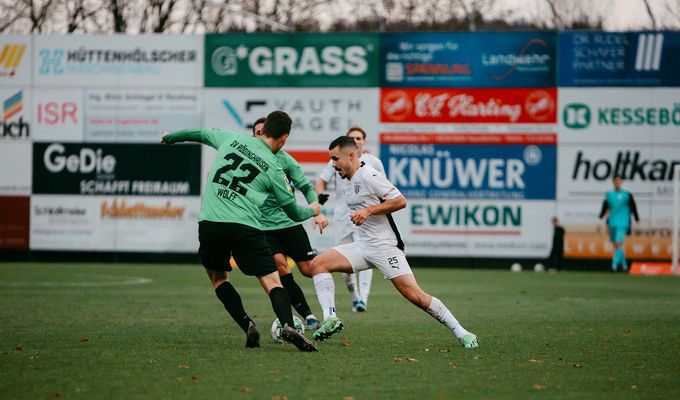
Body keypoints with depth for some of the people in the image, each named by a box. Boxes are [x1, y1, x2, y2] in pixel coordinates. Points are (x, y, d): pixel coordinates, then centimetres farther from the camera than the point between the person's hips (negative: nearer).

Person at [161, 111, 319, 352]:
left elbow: (198, 134, 28)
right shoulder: (273, 169, 7)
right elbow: (294, 213, 14)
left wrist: (169, 138, 48)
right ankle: (288, 326, -27)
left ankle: (247, 325, 4)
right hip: (245, 227, -2)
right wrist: (312, 211, 37)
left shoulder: (231, 139, 12)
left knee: (218, 277, 22)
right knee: (272, 281, -2)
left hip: (209, 223, 2)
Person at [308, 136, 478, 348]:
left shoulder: (369, 176, -15)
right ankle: (330, 318, -13)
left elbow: (400, 201, -18)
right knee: (318, 263, -7)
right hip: (362, 246, 9)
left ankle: (462, 334, -7)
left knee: (414, 294, -16)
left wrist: (369, 211, -21)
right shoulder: (346, 181, 13)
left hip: (385, 246, -9)